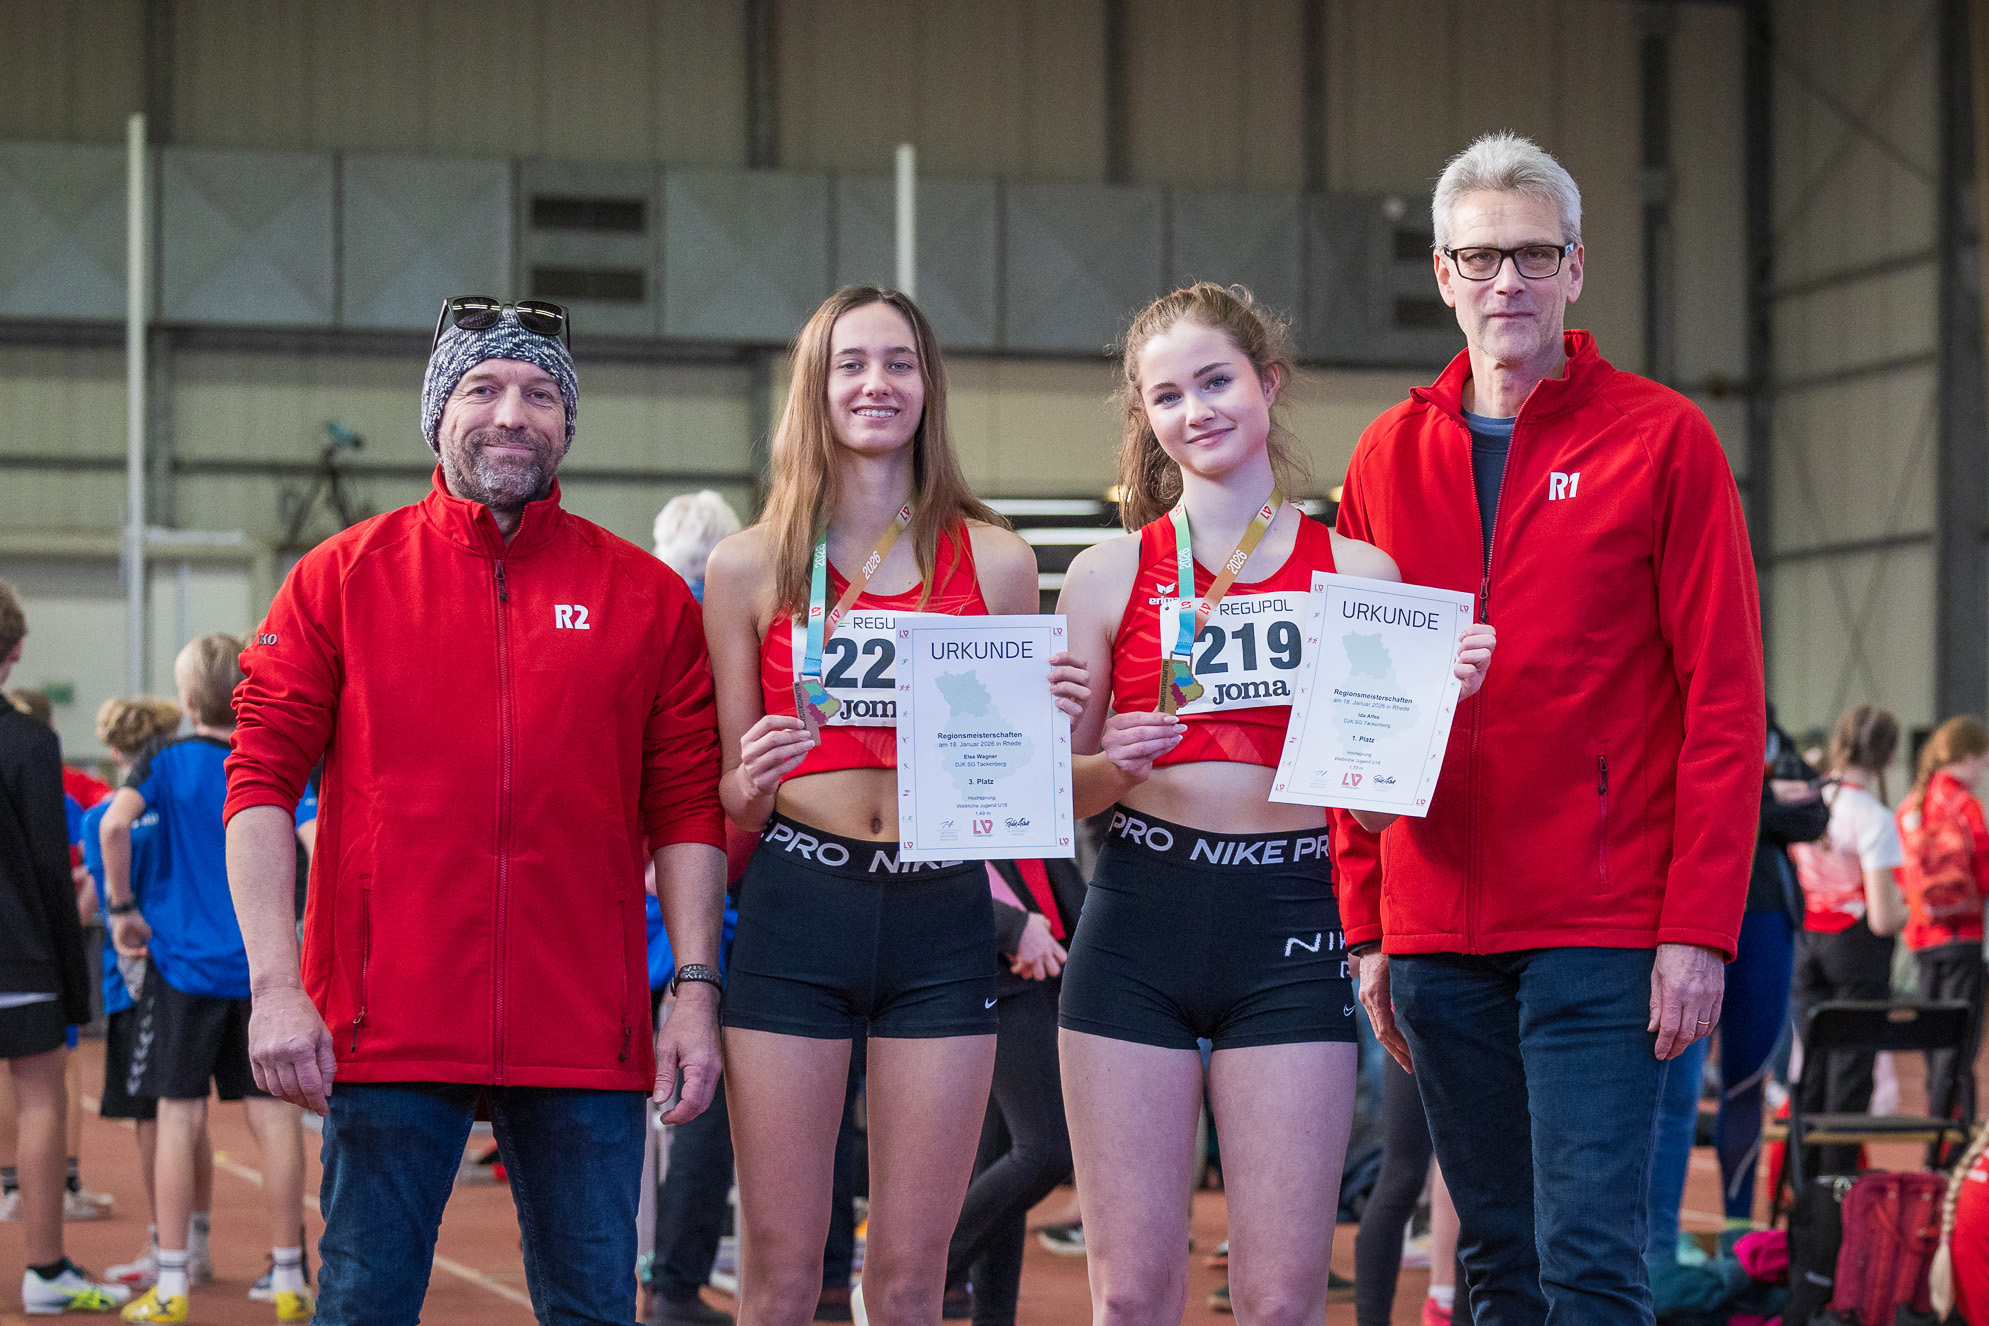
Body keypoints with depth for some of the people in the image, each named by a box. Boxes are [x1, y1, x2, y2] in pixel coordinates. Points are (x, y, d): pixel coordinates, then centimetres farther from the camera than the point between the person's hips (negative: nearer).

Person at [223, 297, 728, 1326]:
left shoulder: (646, 597, 8)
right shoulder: (342, 578, 6)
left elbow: (687, 809, 8)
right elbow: (260, 785, 1)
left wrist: (696, 990, -2)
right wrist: (274, 983, -8)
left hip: (585, 1040, 1)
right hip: (386, 1030, -1)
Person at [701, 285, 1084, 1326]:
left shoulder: (994, 563, 7)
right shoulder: (750, 567, 5)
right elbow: (728, 798, 9)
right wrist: (756, 783, -12)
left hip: (941, 915, 1)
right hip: (796, 908, -1)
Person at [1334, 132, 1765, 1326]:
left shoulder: (1663, 441, -1)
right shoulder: (1390, 458, 11)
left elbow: (1724, 696, -5)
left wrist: (1700, 926, -11)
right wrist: (1367, 921, 8)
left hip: (1602, 928, -4)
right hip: (1435, 934, 4)